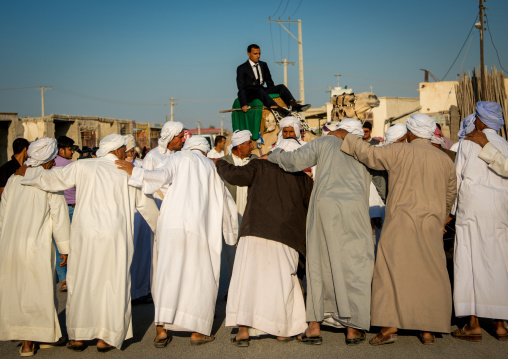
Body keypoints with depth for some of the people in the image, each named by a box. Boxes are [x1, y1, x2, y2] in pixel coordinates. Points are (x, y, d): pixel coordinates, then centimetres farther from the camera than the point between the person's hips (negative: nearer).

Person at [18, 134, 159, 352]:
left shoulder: (83, 166, 3)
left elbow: (52, 179, 4)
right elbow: (145, 203, 15)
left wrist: (27, 174, 22)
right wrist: (159, 227, 30)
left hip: (85, 233, 0)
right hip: (115, 235, 0)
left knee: (82, 280, 10)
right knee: (112, 282, 8)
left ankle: (78, 337, 14)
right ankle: (106, 337, 11)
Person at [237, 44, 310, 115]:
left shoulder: (263, 65, 13)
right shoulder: (242, 68, -4)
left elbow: (269, 83, 20)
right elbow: (241, 88, -10)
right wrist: (244, 104, -21)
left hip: (261, 90, 6)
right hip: (249, 93, -6)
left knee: (281, 87, -14)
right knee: (260, 91, -38)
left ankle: (295, 106, -37)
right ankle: (282, 111, -56)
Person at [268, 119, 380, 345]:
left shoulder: (324, 142, 14)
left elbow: (295, 160, 4)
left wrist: (273, 156, 17)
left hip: (324, 206, 0)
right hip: (354, 208, 0)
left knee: (319, 264, 6)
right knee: (355, 266, 5)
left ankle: (314, 327, 5)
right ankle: (353, 328, 3)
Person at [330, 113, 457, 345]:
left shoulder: (400, 152, -5)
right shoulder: (445, 160, 12)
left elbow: (370, 154, -10)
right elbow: (450, 195, 19)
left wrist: (347, 138, 4)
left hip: (401, 221, -4)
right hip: (431, 226, 4)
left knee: (392, 271, -1)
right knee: (429, 274, 7)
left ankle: (389, 327, -7)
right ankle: (427, 330, 7)